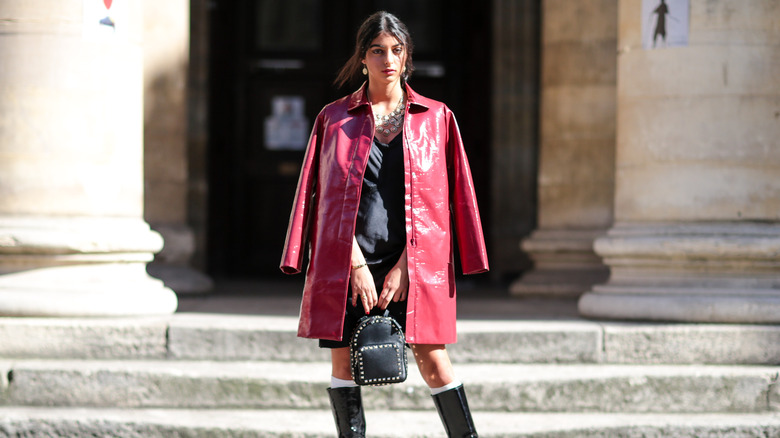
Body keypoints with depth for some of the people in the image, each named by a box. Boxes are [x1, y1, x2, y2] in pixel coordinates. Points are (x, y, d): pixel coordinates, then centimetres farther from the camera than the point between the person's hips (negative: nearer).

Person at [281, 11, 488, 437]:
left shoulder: (436, 118, 7)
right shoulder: (335, 118, 7)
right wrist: (356, 263, -8)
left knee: (432, 360, -7)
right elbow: (329, 196, 2)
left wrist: (404, 265, -7)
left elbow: (437, 199, 2)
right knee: (344, 360, 1)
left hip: (414, 262, -1)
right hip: (345, 262, 1)